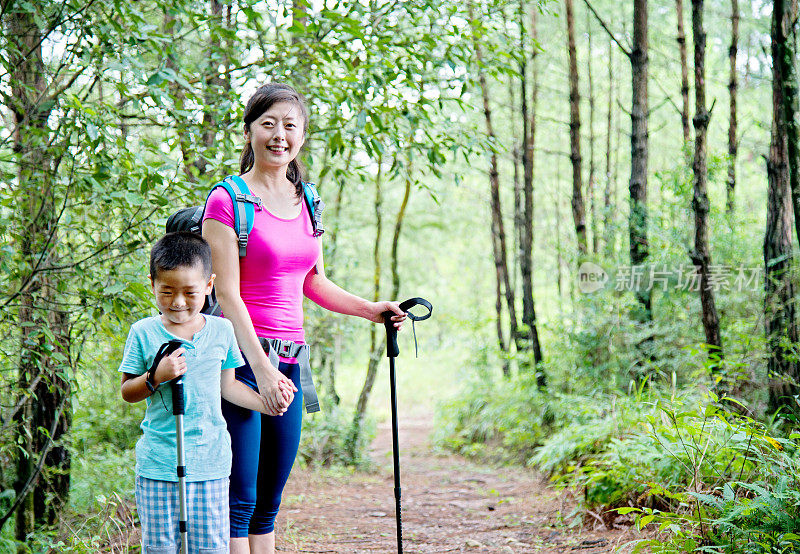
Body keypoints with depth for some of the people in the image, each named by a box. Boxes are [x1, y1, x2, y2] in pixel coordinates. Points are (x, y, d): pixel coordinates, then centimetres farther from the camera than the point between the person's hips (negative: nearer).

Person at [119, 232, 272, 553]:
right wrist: (156, 376, -15)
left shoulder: (221, 331, 5)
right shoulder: (143, 333, -2)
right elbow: (127, 393, 3)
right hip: (159, 463, -1)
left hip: (210, 461, 1)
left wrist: (265, 403, 8)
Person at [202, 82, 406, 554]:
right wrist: (260, 365, -21)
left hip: (288, 360, 7)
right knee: (238, 502, -7)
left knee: (267, 506, 11)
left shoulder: (304, 200, 14)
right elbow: (226, 294, -13)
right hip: (241, 356, -7)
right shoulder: (227, 200, -7)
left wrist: (370, 310, 14)